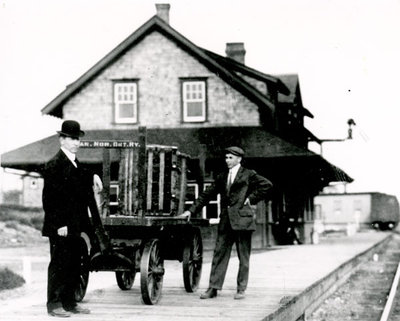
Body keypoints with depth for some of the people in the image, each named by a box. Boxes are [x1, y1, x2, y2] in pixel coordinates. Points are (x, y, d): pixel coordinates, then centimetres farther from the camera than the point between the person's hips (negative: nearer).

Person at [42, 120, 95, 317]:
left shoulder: (76, 164, 16)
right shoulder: (54, 165, -12)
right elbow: (50, 198, -17)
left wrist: (92, 179, 7)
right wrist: (59, 225, -20)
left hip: (74, 226, 9)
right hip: (60, 227, -9)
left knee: (74, 266, 12)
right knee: (58, 264, -3)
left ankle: (69, 303, 20)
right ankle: (54, 305, 4)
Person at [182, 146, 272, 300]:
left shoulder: (248, 175, 3)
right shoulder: (222, 177, 16)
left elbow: (267, 185, 0)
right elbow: (207, 194, 16)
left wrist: (252, 198, -5)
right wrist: (192, 210, 9)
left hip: (242, 218, -4)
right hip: (226, 219, 5)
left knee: (243, 255, 1)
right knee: (220, 253, 1)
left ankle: (241, 289, 7)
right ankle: (213, 288, 1)